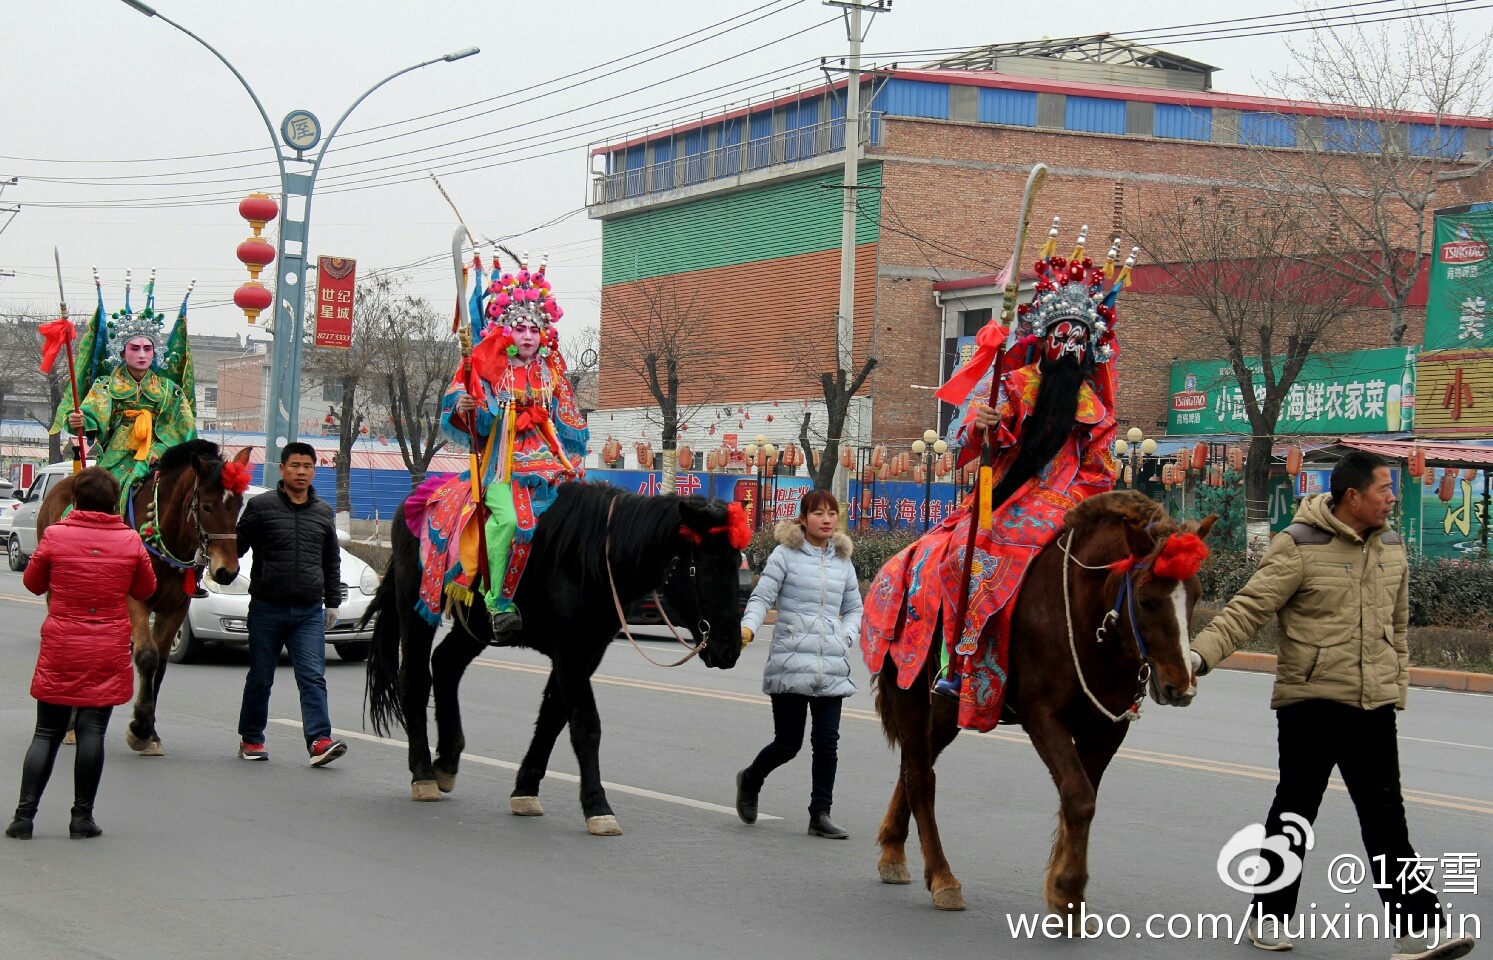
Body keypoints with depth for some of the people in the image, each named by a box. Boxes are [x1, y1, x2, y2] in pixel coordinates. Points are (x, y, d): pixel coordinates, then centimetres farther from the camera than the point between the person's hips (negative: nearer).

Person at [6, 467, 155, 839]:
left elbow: (33, 583, 7)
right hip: (108, 654, 0)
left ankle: (24, 815, 4)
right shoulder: (131, 542, -4)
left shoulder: (55, 536, -7)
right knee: (92, 731, 4)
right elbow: (146, 590, 9)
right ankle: (82, 816, 4)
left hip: (59, 652, 0)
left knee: (47, 733, 8)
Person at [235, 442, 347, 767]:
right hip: (267, 609, -2)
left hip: (309, 612, 2)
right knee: (260, 678, 9)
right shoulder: (260, 507, 0)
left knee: (313, 678, -10)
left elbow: (332, 562, 18)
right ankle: (251, 739, 21)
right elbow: (237, 546, 3)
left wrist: (332, 602, 14)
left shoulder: (324, 512, 11)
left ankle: (319, 740, -18)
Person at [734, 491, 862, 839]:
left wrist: (847, 636, 4)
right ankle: (750, 780, 31)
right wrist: (748, 628, -22)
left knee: (827, 741, -2)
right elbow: (762, 597, -5)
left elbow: (854, 608, 23)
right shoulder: (786, 554, -1)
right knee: (788, 742, 1)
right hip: (790, 661, -4)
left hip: (832, 666, 4)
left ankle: (820, 814, 6)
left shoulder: (843, 561, 13)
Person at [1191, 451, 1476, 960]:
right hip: (1310, 702, -5)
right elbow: (1249, 608, -15)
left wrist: (1397, 685, 17)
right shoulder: (1299, 545, -11)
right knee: (1293, 812, 7)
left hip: (1373, 707, 5)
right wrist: (1201, 654, -26)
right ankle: (1270, 916, 22)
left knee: (1387, 818, 4)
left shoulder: (1391, 547, 8)